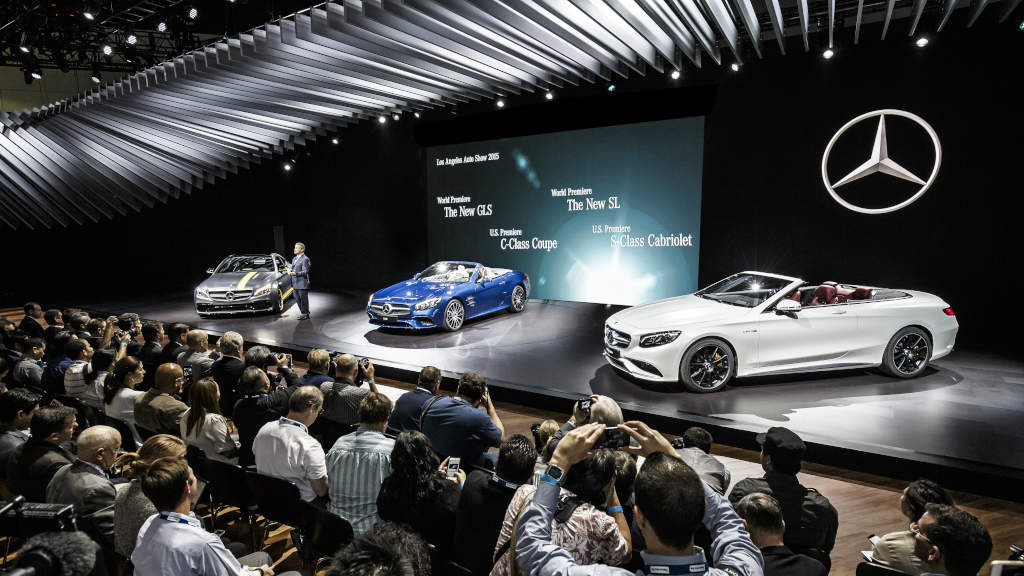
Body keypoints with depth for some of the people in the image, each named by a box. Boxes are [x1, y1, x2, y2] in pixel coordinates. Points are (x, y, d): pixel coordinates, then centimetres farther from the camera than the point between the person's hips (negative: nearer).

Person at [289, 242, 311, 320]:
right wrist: (290, 270, 0)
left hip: (302, 283, -9)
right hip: (295, 283, 9)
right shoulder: (294, 259, 17)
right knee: (297, 299, 15)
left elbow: (305, 272, -16)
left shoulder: (305, 259, -12)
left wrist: (295, 273, -28)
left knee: (304, 299, -1)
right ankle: (303, 312, 28)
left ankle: (305, 315, 9)